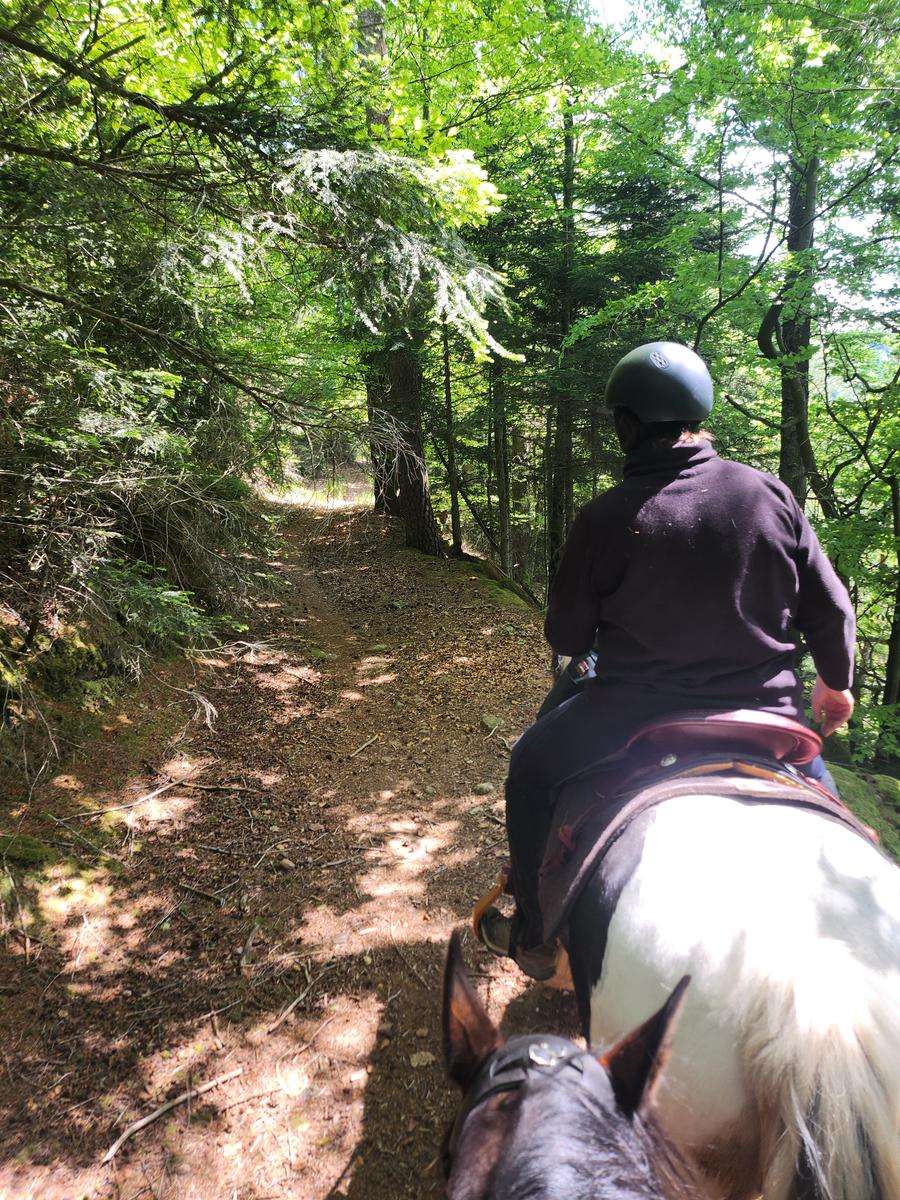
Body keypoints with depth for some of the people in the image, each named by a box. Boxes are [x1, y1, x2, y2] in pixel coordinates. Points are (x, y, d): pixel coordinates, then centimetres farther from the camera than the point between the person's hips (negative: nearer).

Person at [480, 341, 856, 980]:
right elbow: (831, 609, 3)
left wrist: (595, 647, 21)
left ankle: (535, 934, 30)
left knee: (532, 765, 22)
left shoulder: (603, 519, -14)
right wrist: (837, 684, 22)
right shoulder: (771, 494, -4)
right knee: (820, 791, 35)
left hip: (639, 719, -3)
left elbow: (566, 636, -4)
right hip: (764, 715, 3)